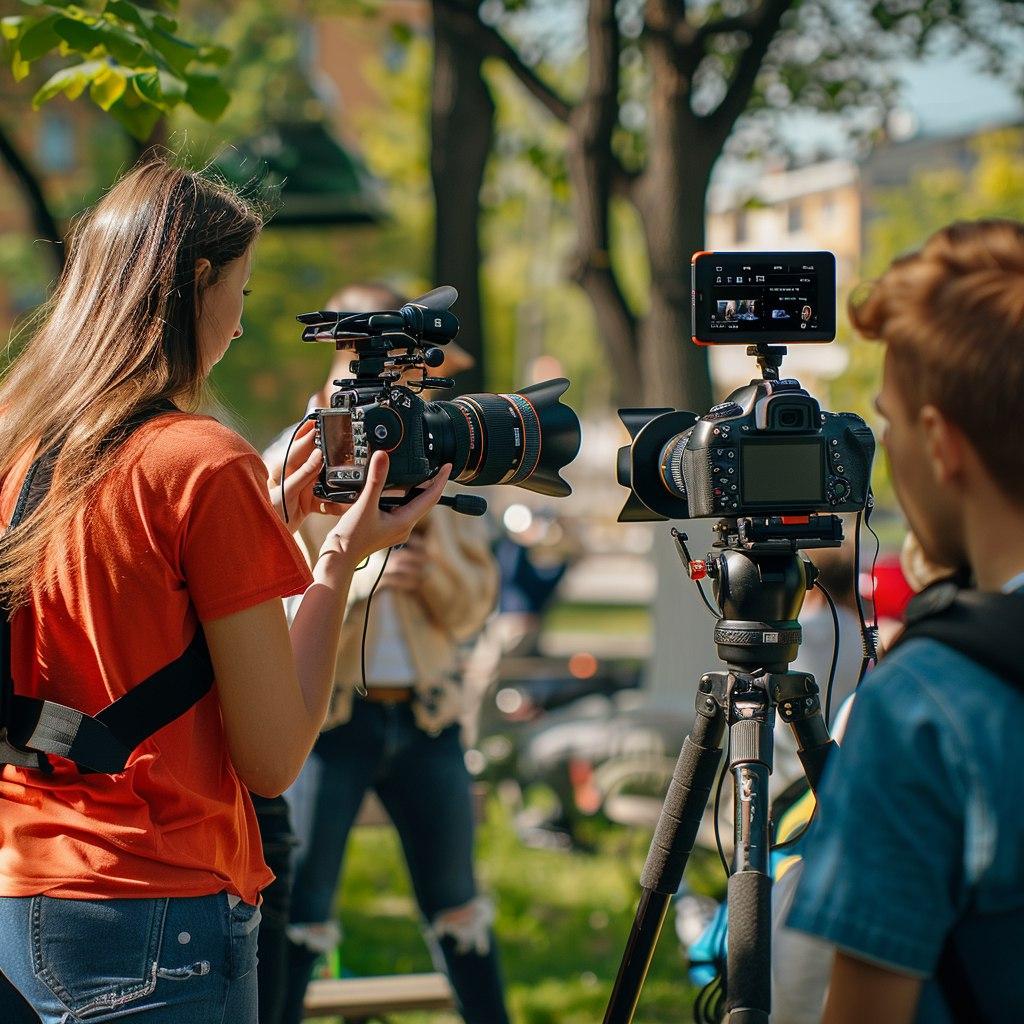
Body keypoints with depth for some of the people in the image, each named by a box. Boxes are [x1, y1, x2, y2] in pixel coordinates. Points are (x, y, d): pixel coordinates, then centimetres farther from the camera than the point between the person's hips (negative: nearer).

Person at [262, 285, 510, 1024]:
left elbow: (473, 608, 8)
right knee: (298, 915, -2)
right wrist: (349, 583, -23)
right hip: (328, 717, -4)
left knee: (457, 906, 13)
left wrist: (430, 543, -11)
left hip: (425, 714, 4)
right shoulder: (290, 471, -3)